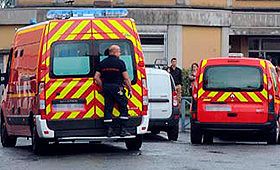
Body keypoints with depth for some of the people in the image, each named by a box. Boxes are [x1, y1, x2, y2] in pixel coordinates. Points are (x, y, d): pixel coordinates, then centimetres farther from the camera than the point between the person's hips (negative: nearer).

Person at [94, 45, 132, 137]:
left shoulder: (102, 63, 9)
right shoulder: (120, 62, -5)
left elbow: (96, 77, 6)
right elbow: (126, 78, -7)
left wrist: (103, 86, 13)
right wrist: (130, 89, 1)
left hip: (106, 87, 5)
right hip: (117, 87, -5)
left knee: (108, 108, 7)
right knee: (123, 108, 3)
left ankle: (109, 129, 4)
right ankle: (123, 129, -3)